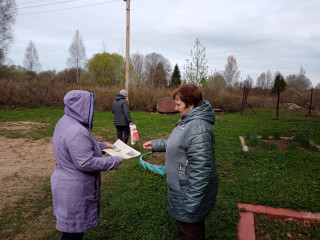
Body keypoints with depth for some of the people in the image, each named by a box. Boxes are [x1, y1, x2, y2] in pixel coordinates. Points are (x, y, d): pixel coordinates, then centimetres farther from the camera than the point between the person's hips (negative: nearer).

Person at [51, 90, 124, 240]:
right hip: (75, 189, -9)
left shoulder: (66, 121, 2)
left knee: (73, 225, 27)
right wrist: (115, 161, -20)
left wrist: (102, 145, 13)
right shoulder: (77, 132, -30)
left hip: (65, 181, 9)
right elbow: (86, 163, -29)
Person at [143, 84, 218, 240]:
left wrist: (191, 204, -26)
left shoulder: (198, 128, -29)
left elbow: (201, 170, -30)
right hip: (181, 188, 10)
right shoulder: (187, 120, 6)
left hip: (189, 191, -10)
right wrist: (155, 145, 17)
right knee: (183, 227, 28)